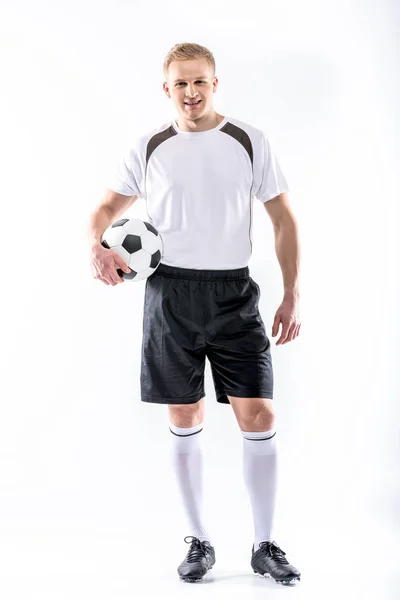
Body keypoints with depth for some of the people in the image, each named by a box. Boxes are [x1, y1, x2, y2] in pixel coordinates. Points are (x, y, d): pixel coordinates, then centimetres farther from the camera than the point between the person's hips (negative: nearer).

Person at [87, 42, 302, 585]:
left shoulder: (249, 142, 4)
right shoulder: (148, 149, 6)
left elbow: (284, 220, 6)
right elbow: (107, 207, 14)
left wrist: (292, 296, -1)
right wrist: (97, 245, -10)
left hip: (233, 294, -1)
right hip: (171, 294, 1)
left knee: (258, 417, -4)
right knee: (184, 420, 6)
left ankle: (265, 546, 10)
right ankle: (199, 542, 20)